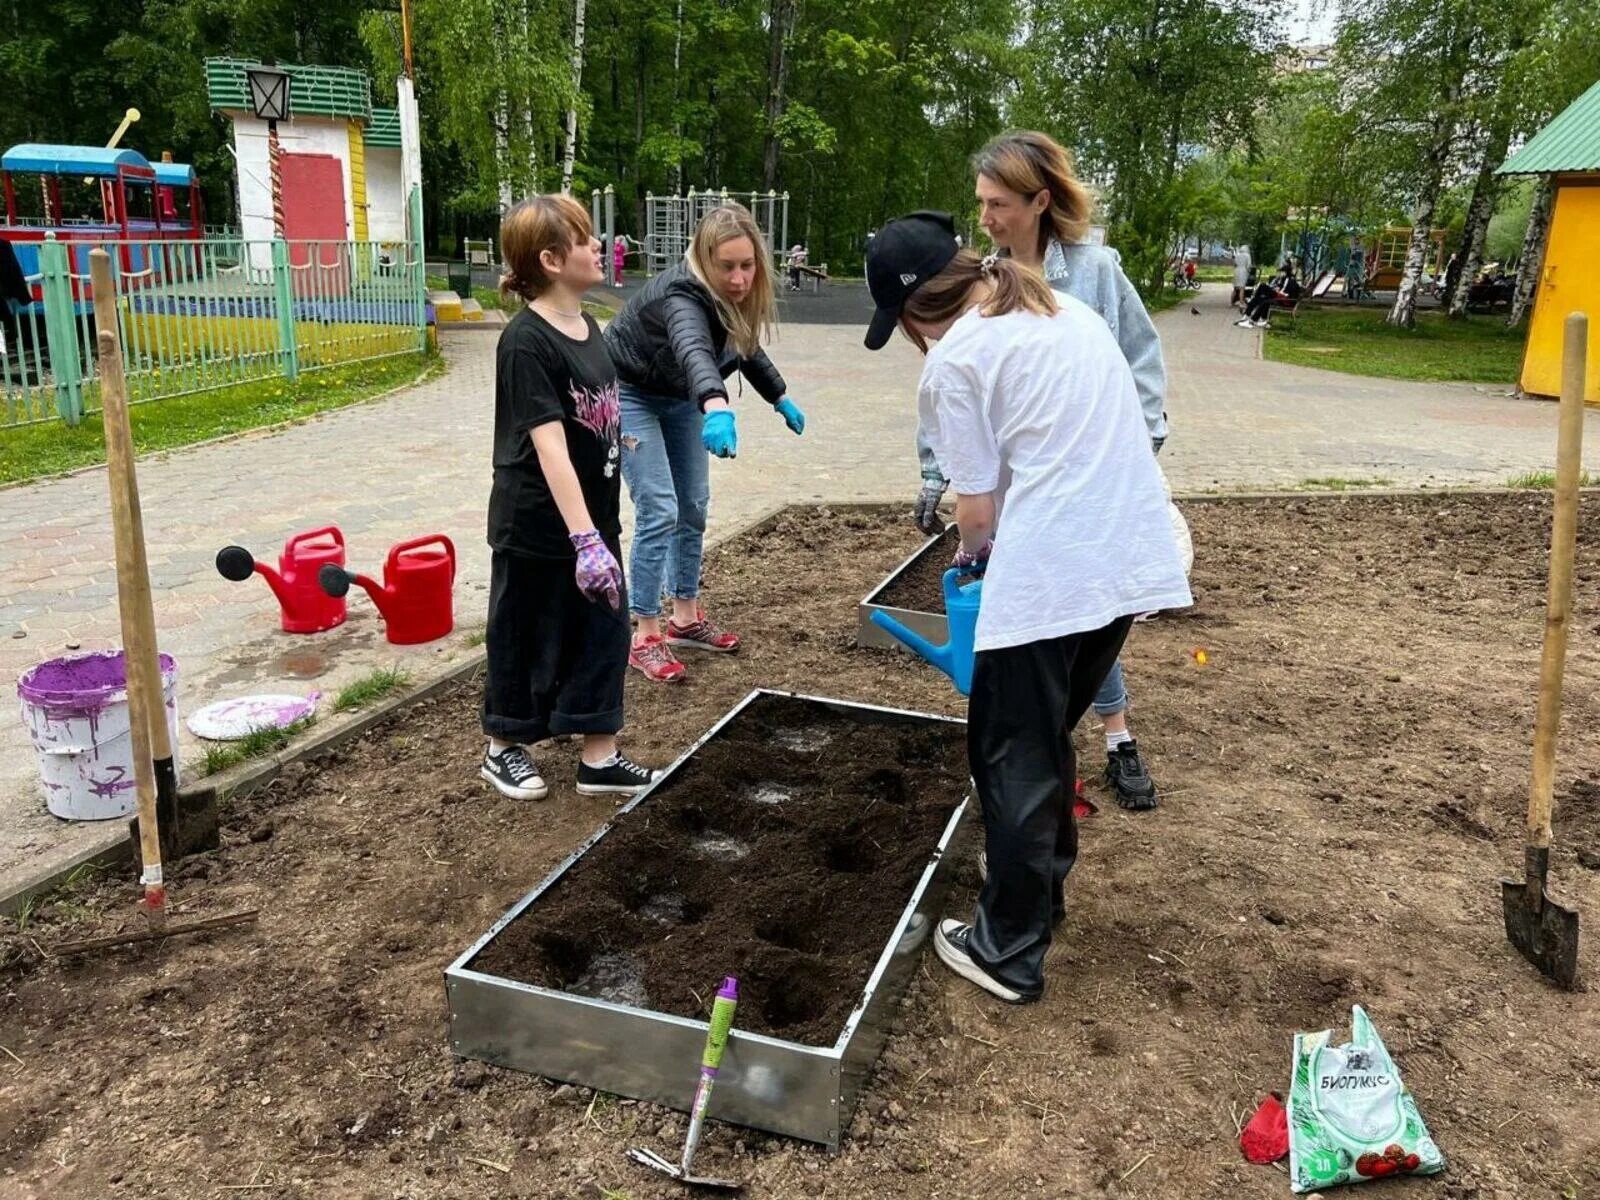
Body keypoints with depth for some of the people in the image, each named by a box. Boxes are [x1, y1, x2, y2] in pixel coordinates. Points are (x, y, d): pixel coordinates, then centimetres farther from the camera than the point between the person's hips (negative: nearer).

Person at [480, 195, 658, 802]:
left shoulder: (586, 326, 6)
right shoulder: (526, 342, -20)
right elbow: (549, 446, -26)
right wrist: (585, 538, -30)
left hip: (592, 515, 8)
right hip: (538, 525, -8)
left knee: (604, 634, 10)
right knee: (526, 638, 9)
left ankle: (599, 759, 22)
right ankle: (503, 747, 30)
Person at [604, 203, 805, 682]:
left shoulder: (739, 296, -13)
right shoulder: (681, 297, -37)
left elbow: (747, 347, 10)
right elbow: (694, 350, -61)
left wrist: (780, 398, 11)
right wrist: (717, 406, -80)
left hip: (679, 396, 8)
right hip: (632, 394, -8)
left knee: (694, 506, 9)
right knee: (659, 511, -14)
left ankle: (685, 618, 23)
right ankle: (645, 637, -6)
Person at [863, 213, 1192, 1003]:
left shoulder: (954, 361, -5)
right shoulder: (1068, 312, 18)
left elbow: (979, 504, -4)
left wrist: (970, 550, 18)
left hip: (1048, 576, -8)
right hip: (1131, 559, 8)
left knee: (1013, 760, 6)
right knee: (1049, 739, 24)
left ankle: (1008, 953, 15)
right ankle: (1042, 886, 39)